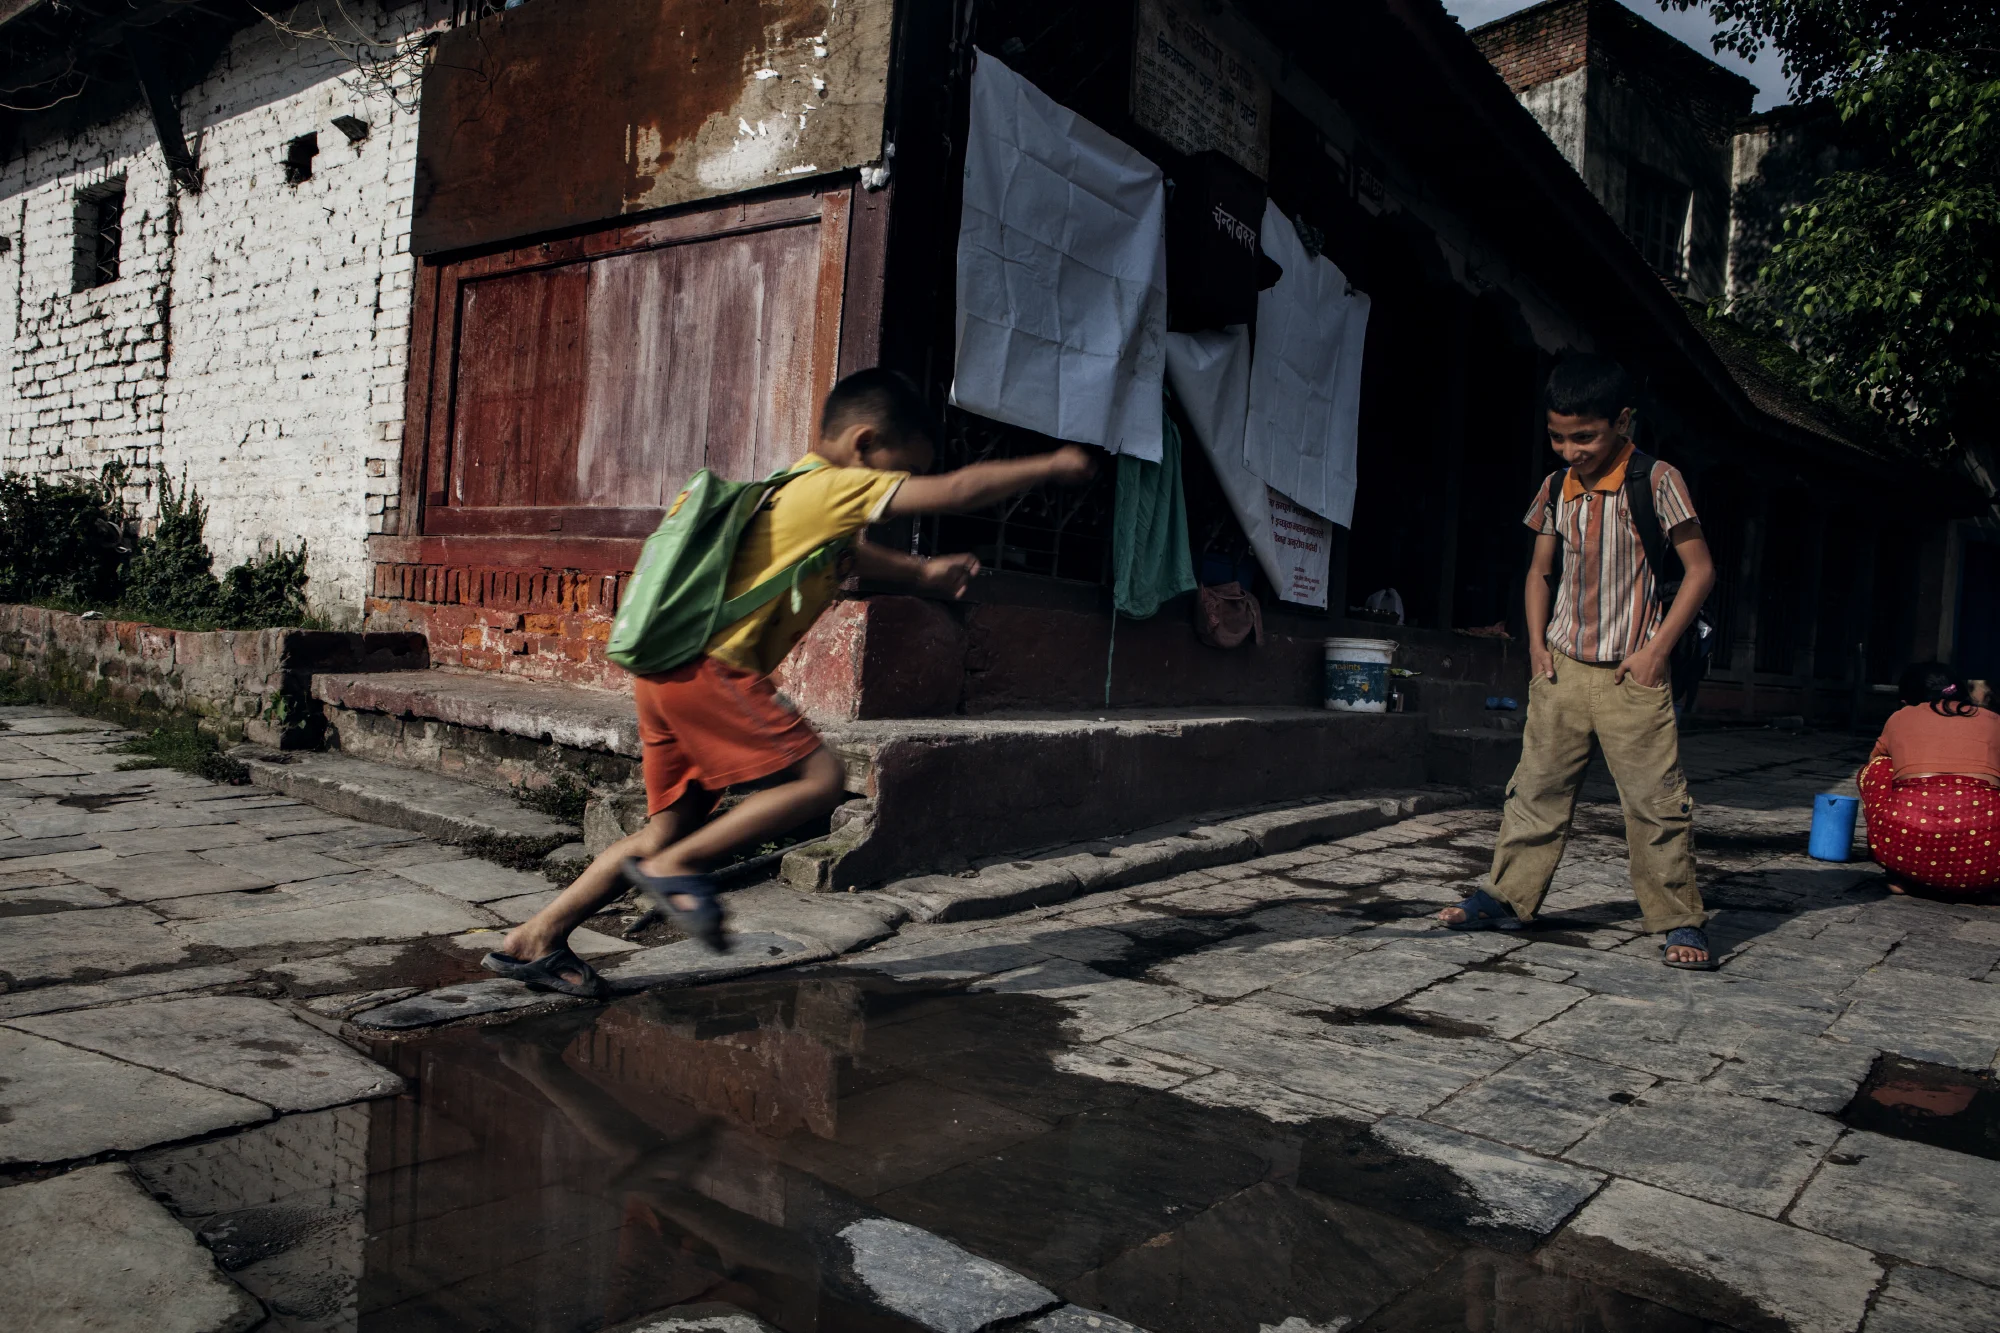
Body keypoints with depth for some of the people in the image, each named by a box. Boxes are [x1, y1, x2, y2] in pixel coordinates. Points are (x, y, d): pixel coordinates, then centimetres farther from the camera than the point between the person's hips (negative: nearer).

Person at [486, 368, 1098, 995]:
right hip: (708, 667, -10)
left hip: (670, 669, 10)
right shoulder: (836, 486, -7)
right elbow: (958, 490, -9)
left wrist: (921, 572, 42)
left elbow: (847, 555, 44)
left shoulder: (802, 487, 22)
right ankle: (676, 866, -5)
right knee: (820, 777, -10)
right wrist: (1052, 466, 2)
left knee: (676, 823, 13)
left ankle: (533, 940, 17)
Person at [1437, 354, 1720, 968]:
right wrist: (1537, 642, 5)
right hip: (1563, 666, 5)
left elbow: (1700, 571, -7)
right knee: (1536, 786, 8)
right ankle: (1507, 896, 18)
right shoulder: (1556, 489, 6)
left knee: (1655, 800, -1)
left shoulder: (1656, 482, -8)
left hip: (1631, 673, -4)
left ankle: (1679, 921, 11)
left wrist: (1654, 651, -11)